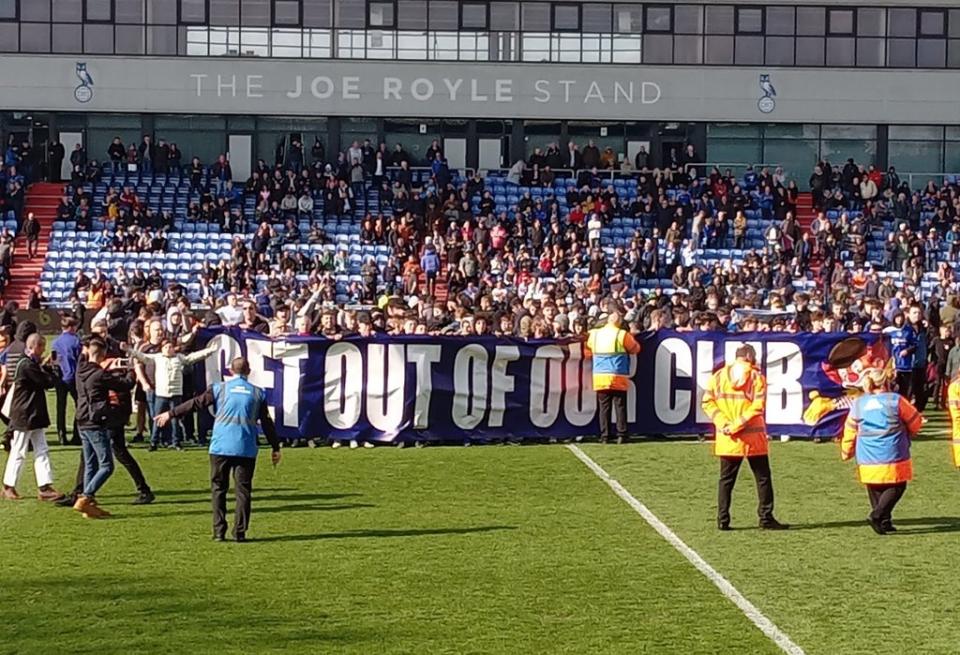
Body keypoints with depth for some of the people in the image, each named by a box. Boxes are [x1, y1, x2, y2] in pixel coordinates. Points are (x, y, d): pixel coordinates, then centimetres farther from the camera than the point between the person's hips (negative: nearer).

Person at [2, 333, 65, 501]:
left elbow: (42, 379, 13)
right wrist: (52, 370, -2)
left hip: (34, 415, 10)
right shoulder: (27, 365, -20)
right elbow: (49, 382, -20)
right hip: (24, 416, -10)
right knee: (19, 452, 1)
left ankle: (45, 487, 5)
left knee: (41, 451, 6)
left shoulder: (29, 363, 12)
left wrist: (44, 367, 1)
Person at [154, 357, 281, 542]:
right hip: (246, 449, 0)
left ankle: (219, 532, 6)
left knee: (218, 488, 9)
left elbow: (196, 403, 3)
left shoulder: (219, 388, 4)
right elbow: (267, 423, 9)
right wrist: (276, 448, 16)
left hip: (220, 447, 0)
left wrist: (171, 414, 12)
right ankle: (240, 532, 1)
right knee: (243, 490, 5)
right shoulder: (258, 393, 8)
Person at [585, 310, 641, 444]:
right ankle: (621, 435, 1)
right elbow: (635, 348, 7)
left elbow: (588, 352, 13)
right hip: (618, 377, -3)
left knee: (604, 407, 7)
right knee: (620, 406, 4)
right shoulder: (623, 335, -5)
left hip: (600, 377, 3)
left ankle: (604, 436, 4)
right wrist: (631, 337, 25)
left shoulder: (594, 334, 5)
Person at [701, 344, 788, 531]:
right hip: (753, 438, -3)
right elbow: (758, 406, -15)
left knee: (726, 479, 11)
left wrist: (723, 423, -8)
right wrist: (739, 424, -14)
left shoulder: (718, 376, 5)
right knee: (763, 478, 8)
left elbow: (708, 402, -2)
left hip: (727, 439, 3)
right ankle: (766, 518, 7)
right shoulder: (757, 377, -5)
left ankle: (723, 520, 8)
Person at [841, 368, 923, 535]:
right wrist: (907, 435, 27)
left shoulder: (858, 404, 5)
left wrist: (846, 452, 24)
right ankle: (877, 515, -11)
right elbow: (916, 422, 6)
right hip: (893, 457, -4)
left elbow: (850, 431, 10)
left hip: (867, 460, 4)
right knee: (896, 487, 6)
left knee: (875, 490, 15)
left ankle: (884, 522, 9)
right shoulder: (895, 400, -5)